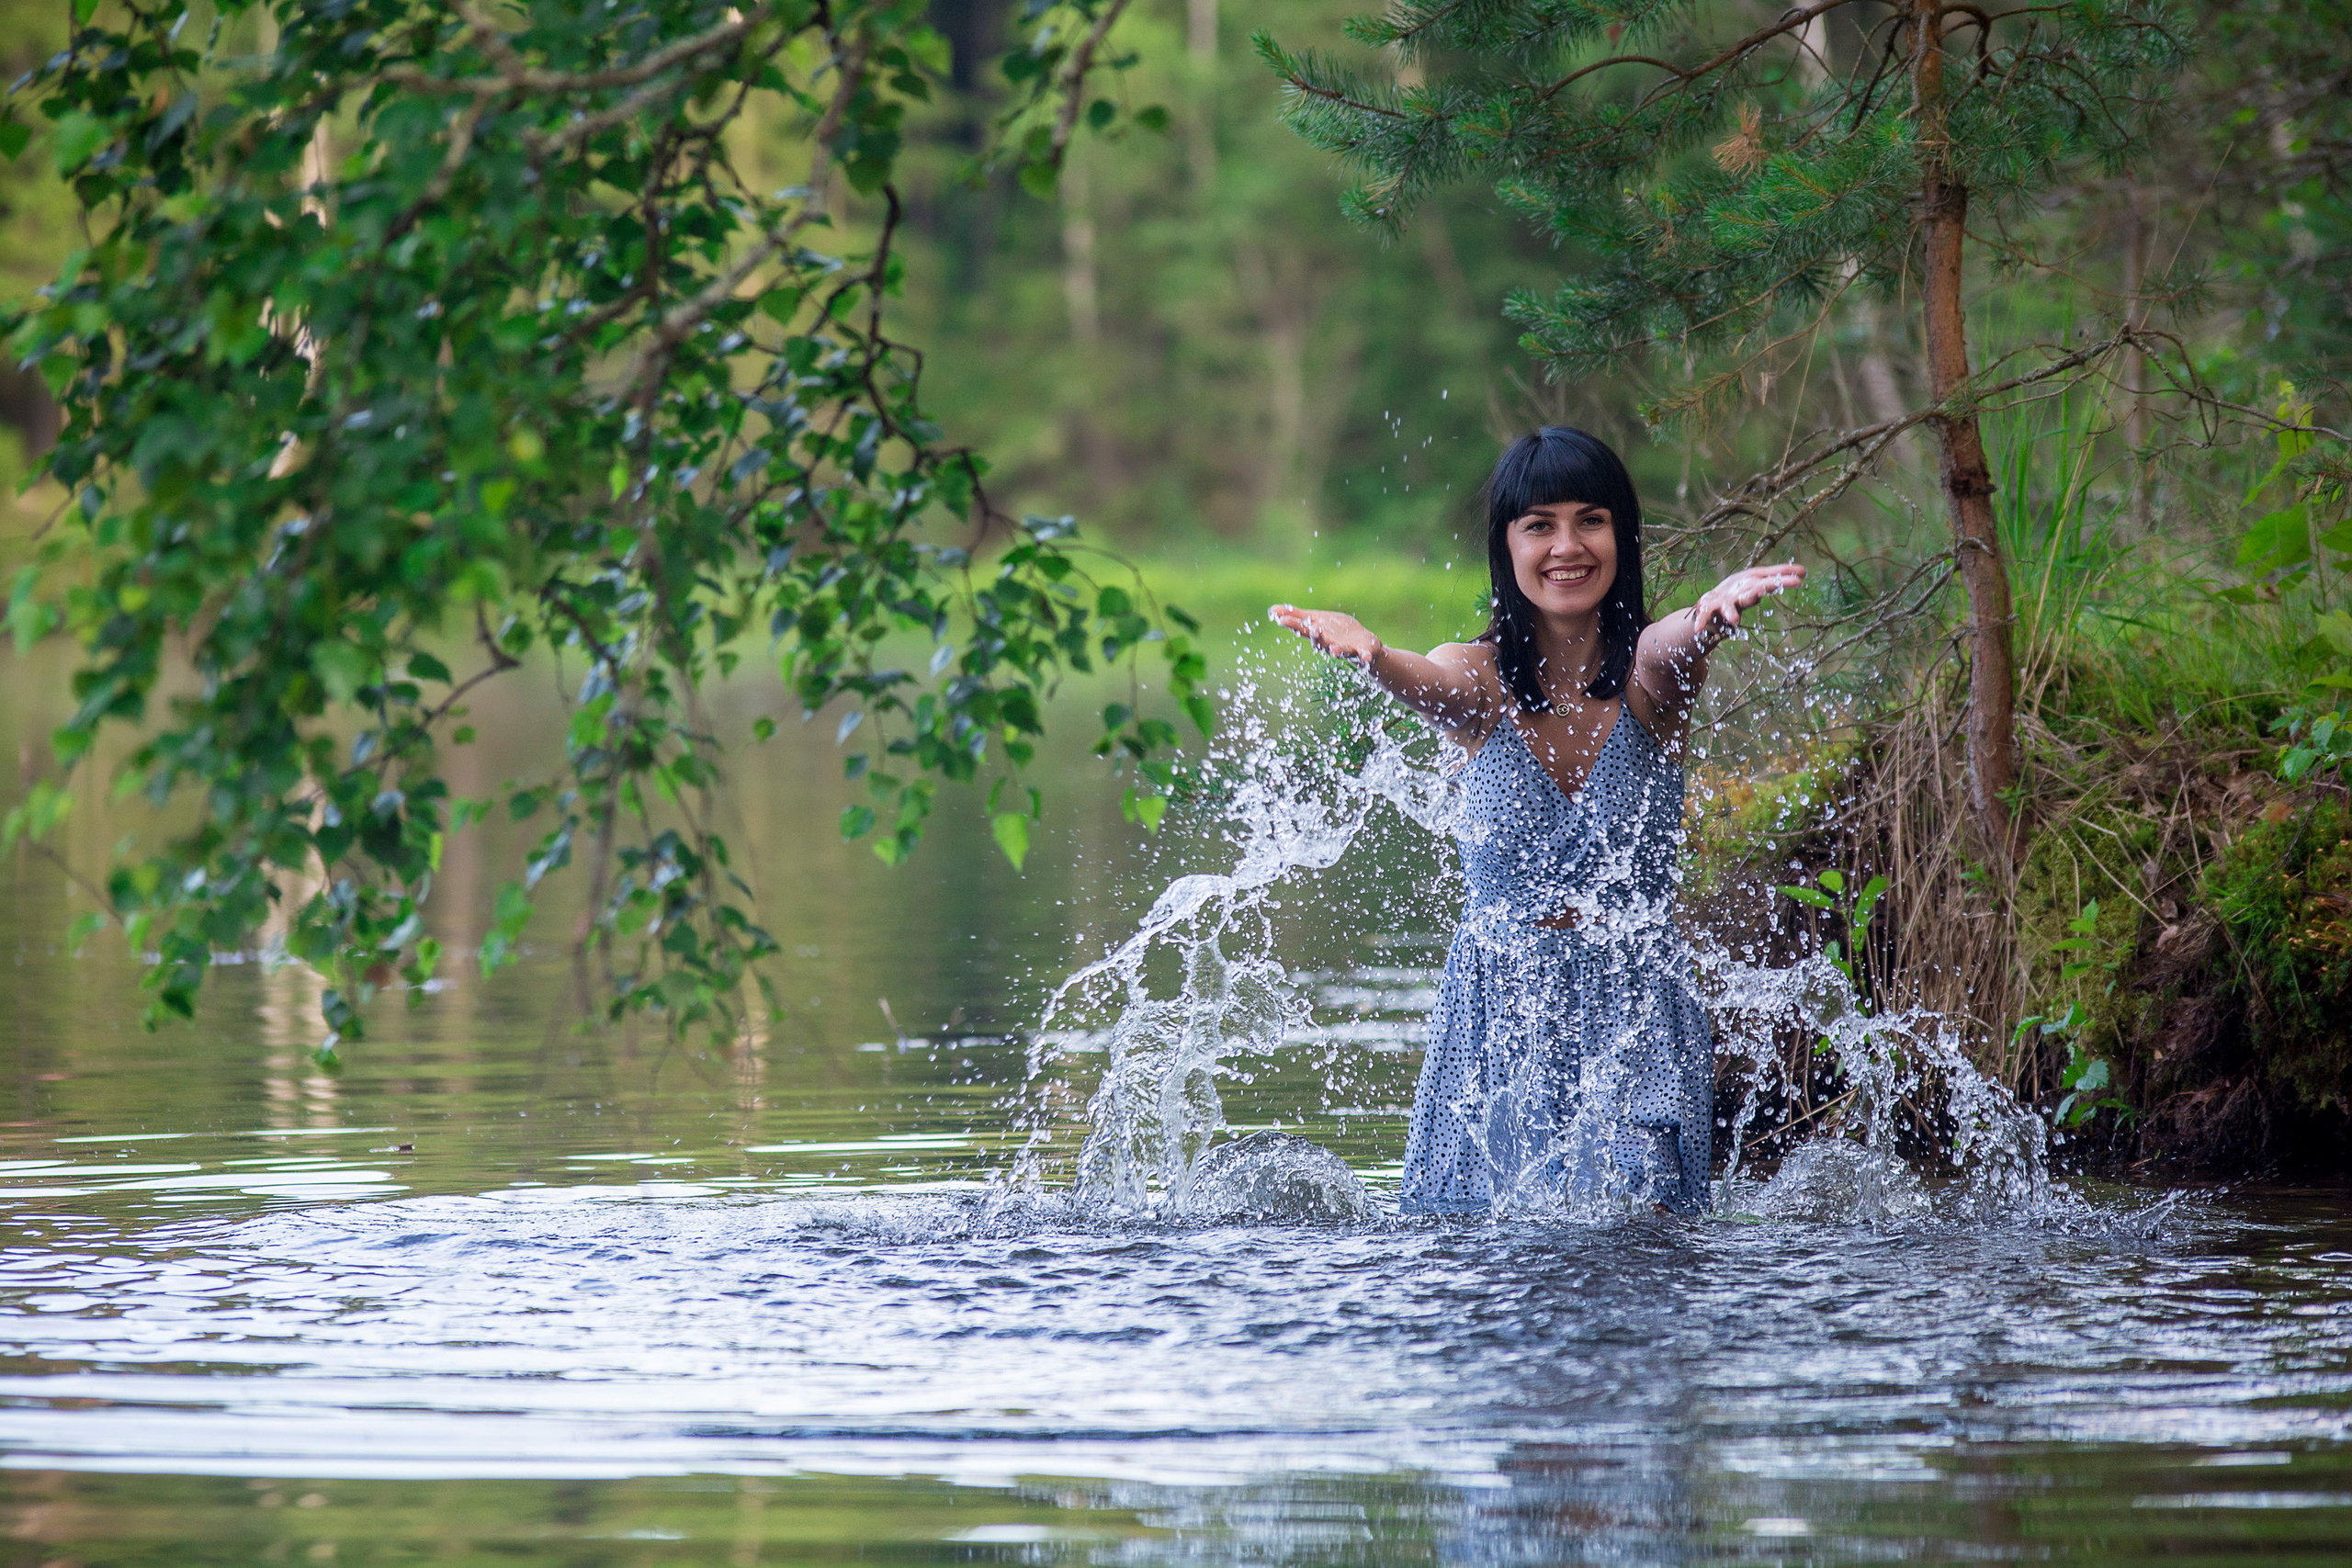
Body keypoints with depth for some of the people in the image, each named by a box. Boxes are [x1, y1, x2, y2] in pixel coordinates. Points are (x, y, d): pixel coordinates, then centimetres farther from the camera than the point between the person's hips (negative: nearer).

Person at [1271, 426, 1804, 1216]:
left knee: (1626, 1206, -20)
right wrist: (1369, 652, -51)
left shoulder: (1649, 673, -4)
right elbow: (1430, 684, -26)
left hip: (1638, 1010, -1)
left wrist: (1718, 607, -54)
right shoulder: (1481, 681, -3)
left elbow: (1675, 644, -28)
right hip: (1497, 1012, 1)